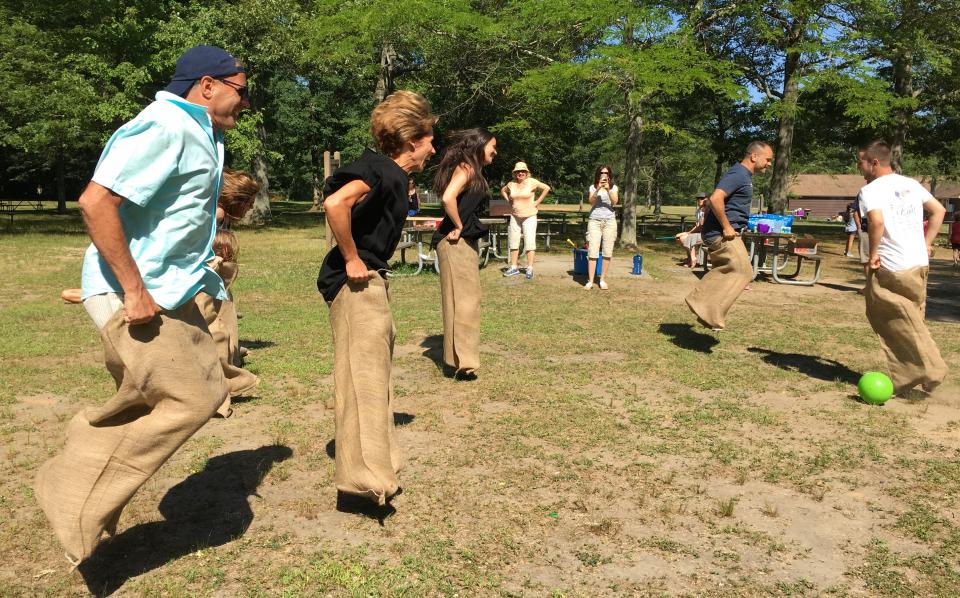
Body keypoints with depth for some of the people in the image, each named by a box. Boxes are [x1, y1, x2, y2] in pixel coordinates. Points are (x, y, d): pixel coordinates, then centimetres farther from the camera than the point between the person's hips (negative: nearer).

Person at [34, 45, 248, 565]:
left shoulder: (199, 133, 14)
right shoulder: (164, 127, -18)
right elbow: (96, 201, -27)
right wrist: (134, 290, -25)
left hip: (168, 293, 10)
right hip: (132, 295, -10)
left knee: (208, 391, 13)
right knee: (188, 401, -6)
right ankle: (78, 507, 10)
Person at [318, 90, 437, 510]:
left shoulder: (393, 175, 14)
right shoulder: (383, 171, -16)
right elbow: (336, 203, -33)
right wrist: (352, 259, -24)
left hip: (370, 281, 10)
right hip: (356, 283, -10)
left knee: (376, 375, 16)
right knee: (363, 375, -9)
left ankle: (374, 468, 28)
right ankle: (361, 479, -3)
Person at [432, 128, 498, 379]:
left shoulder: (472, 170, 18)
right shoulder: (466, 167, -12)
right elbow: (448, 197, -27)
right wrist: (458, 227, -17)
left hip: (466, 242, 10)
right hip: (456, 242, -10)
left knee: (465, 300, 14)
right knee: (462, 300, -6)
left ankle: (460, 358, 24)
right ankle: (461, 363, 0)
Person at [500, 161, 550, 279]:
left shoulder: (532, 182, -8)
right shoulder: (511, 184, 5)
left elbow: (547, 188, -11)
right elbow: (503, 191, 24)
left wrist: (537, 202, -10)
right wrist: (509, 201, 9)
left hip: (529, 216, -5)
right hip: (515, 216, 5)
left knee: (529, 242, -6)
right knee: (513, 242, 9)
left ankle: (530, 269, -4)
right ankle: (513, 267, 18)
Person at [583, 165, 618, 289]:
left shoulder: (613, 187, 8)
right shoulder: (593, 187, 7)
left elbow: (614, 202, -8)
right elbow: (591, 202, -8)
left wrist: (608, 189, -21)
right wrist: (598, 189, -21)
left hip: (609, 221, 1)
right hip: (594, 221, -1)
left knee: (607, 252, -1)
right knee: (593, 252, -8)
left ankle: (602, 280, 6)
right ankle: (590, 281, -8)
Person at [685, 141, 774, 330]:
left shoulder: (745, 175, 18)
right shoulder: (738, 174, -15)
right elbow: (715, 198, -29)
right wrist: (726, 227, -22)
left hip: (724, 234, 10)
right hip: (721, 234, -10)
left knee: (725, 273, 15)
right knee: (742, 271, -9)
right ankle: (710, 313, -8)